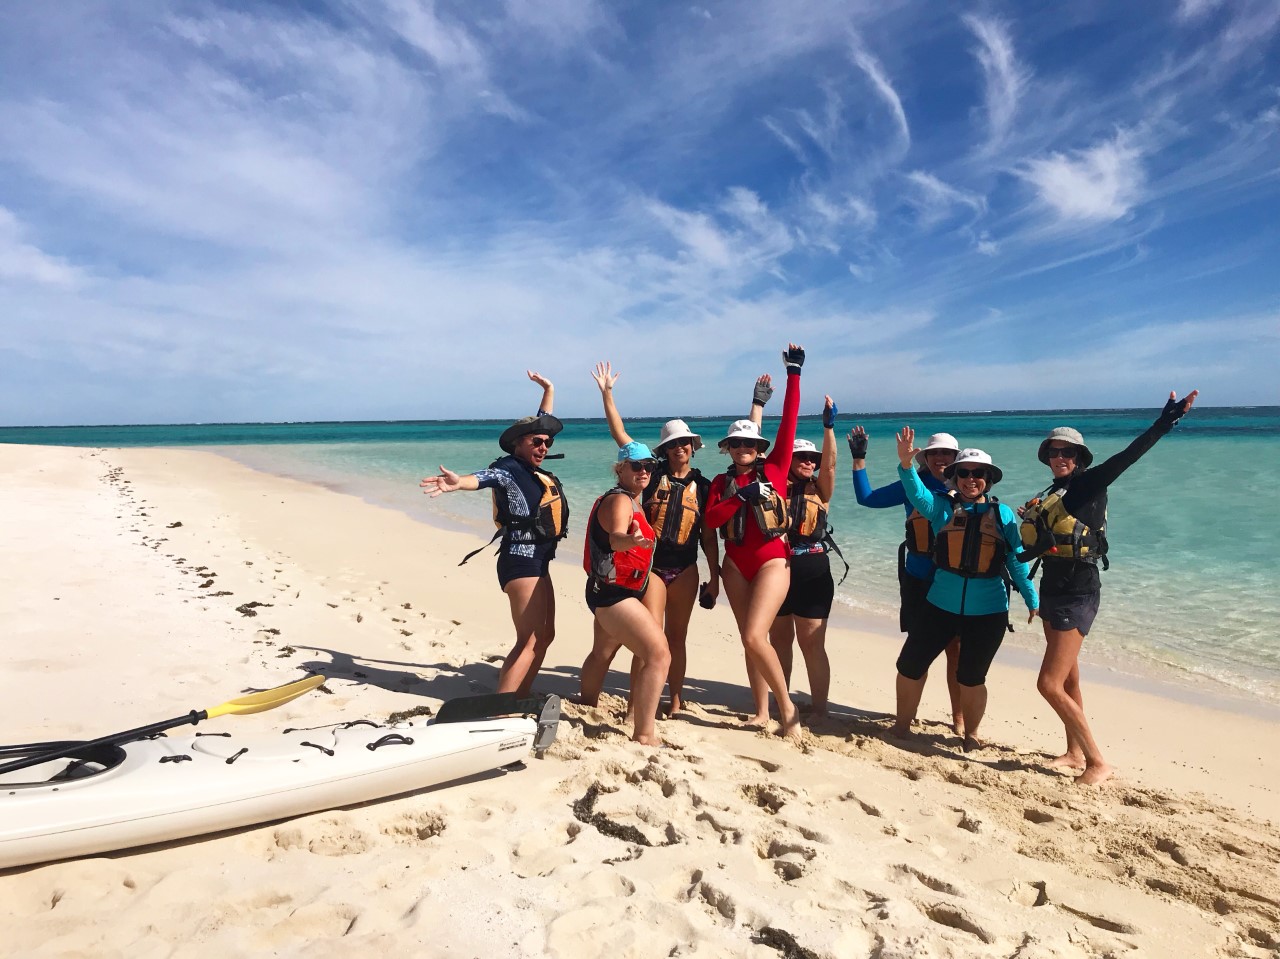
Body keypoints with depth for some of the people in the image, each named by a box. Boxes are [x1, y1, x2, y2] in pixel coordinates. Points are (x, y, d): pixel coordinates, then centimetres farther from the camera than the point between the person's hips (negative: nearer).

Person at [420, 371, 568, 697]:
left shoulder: (531, 468, 13)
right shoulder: (508, 468, -11)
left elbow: (543, 421, 28)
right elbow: (483, 477, -33)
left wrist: (548, 389, 36)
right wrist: (458, 482, -54)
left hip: (536, 561, 10)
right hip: (522, 560, -10)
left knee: (544, 636, 16)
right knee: (530, 642, -14)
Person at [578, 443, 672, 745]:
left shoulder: (633, 501, 13)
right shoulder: (619, 500, -17)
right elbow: (615, 538, -38)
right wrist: (632, 540, -58)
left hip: (611, 594, 11)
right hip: (613, 593, -11)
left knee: (602, 654, 27)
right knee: (659, 655, -20)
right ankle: (644, 735, -19)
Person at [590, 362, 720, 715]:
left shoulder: (702, 485, 6)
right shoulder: (654, 472, 1)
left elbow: (709, 536, 8)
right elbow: (619, 433, -2)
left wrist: (715, 576, 6)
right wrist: (607, 393, -6)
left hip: (685, 569, 2)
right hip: (650, 564, -2)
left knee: (676, 637, 11)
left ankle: (675, 702, 23)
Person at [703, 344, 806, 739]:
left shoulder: (773, 469, 2)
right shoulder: (722, 481, 10)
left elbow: (788, 422, -4)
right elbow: (711, 519, -4)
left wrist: (793, 374, -5)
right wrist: (740, 496, -17)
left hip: (772, 561, -4)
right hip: (736, 565, 5)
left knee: (754, 636, -17)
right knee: (751, 639, 8)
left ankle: (787, 707, -1)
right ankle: (762, 713, 18)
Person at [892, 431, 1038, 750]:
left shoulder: (1002, 514, 2)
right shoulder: (942, 506, 0)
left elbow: (1017, 561, 8)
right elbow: (917, 493, -20)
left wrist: (1033, 601, 11)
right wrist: (906, 465, -38)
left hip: (988, 612, 0)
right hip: (941, 605, 1)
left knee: (971, 678, 10)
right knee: (910, 665, 4)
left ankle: (970, 734, 36)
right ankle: (902, 725, 26)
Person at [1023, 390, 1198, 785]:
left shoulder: (1088, 485, -9)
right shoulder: (1052, 494, 11)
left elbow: (1127, 456, -24)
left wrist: (1165, 421, -35)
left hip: (1078, 593, -8)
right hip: (1052, 589, 8)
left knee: (1050, 684, -11)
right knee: (1067, 680, 17)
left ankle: (1098, 763, 2)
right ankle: (1075, 753, 30)